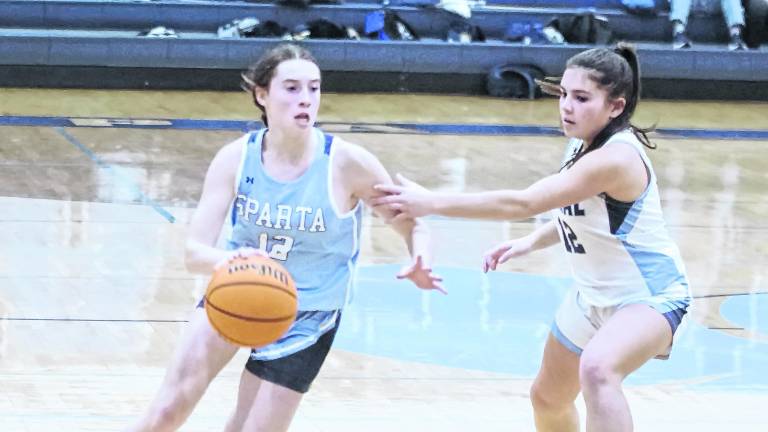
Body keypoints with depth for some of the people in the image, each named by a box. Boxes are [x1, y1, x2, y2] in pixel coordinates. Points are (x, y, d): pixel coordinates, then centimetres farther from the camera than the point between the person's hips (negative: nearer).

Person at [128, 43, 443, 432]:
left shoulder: (347, 163, -20)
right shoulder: (236, 158, -15)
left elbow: (412, 225, -9)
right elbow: (194, 251, -20)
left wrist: (419, 267, -32)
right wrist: (227, 260, -45)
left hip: (305, 315, -1)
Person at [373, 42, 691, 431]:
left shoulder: (615, 159, -31)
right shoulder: (584, 144, -2)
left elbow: (522, 203, -35)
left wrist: (432, 203, -33)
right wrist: (529, 242, 0)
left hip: (650, 296, -10)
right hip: (595, 295, 10)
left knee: (597, 369, -39)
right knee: (547, 398, 23)